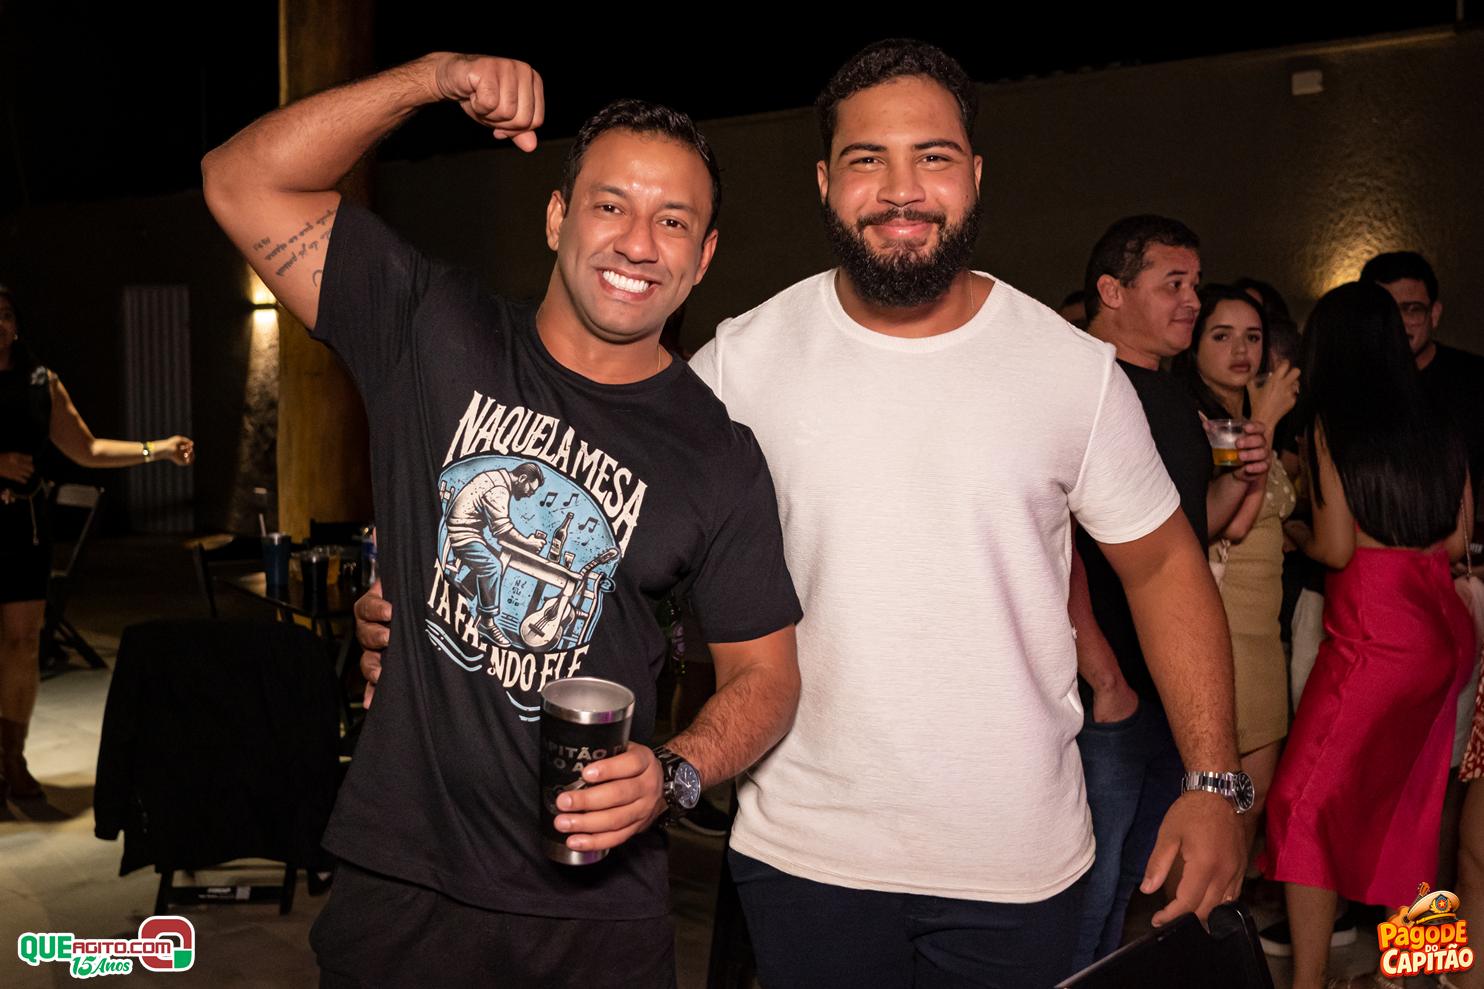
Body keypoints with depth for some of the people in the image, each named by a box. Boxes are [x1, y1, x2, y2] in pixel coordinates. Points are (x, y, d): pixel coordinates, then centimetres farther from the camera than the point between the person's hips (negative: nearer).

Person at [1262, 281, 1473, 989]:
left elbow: (1336, 548, -9)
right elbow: (1455, 539, 14)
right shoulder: (1437, 428, 10)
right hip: (1445, 627, 7)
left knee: (1306, 800, 0)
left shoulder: (1331, 425, -6)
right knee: (1406, 804, 17)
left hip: (1376, 630, -7)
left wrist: (1295, 535, 11)